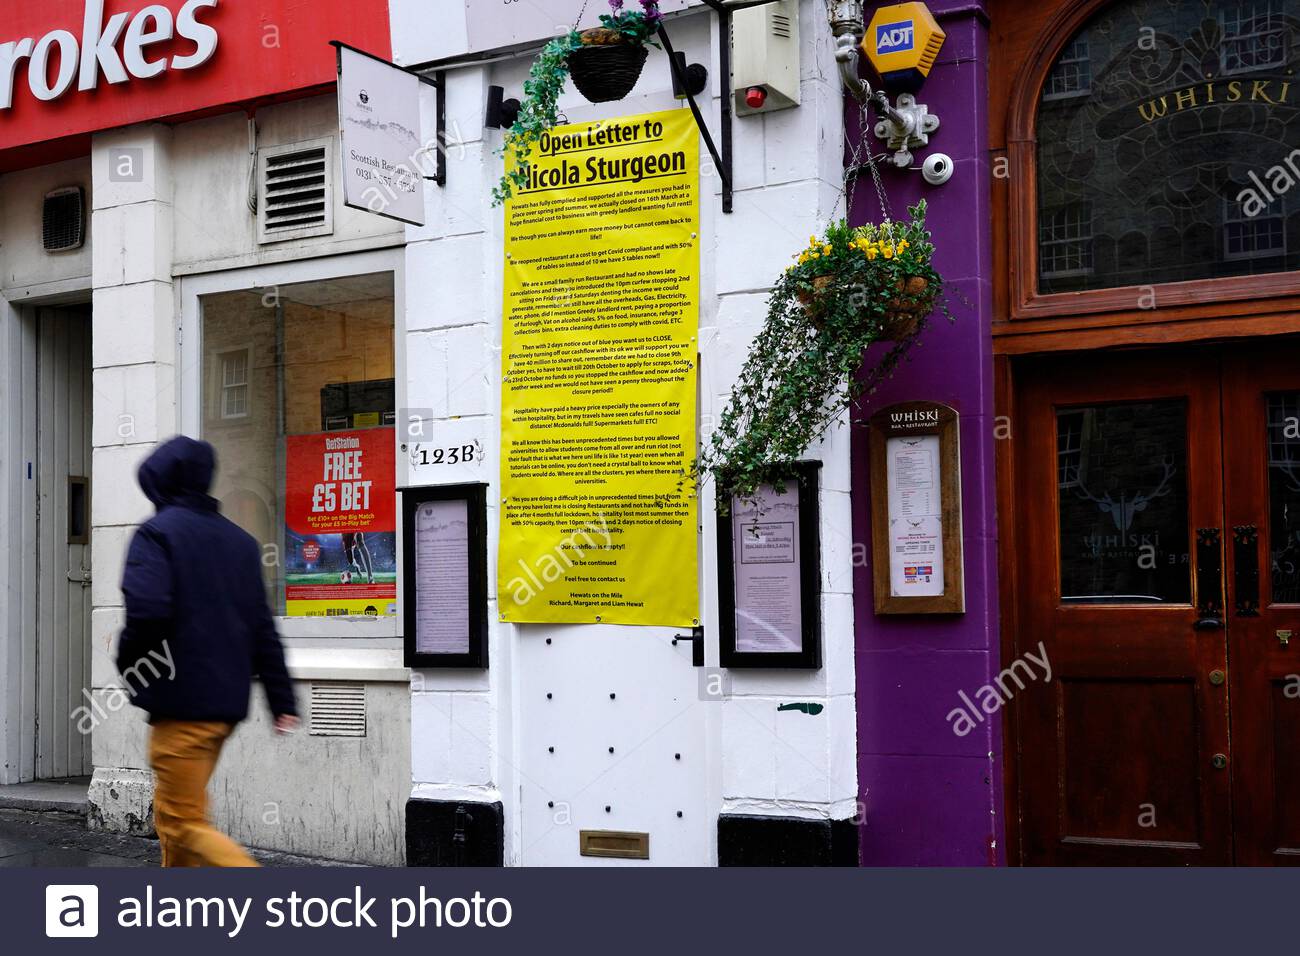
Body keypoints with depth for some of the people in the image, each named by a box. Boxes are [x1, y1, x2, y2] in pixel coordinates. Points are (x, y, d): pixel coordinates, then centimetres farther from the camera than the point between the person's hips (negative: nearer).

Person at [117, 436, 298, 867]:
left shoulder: (157, 532, -7)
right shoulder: (240, 540, 14)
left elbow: (146, 610, -23)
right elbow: (262, 627, 12)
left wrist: (127, 661, -4)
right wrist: (282, 699, 11)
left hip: (181, 701, -7)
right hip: (228, 701, 8)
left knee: (185, 823, -4)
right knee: (174, 811, 21)